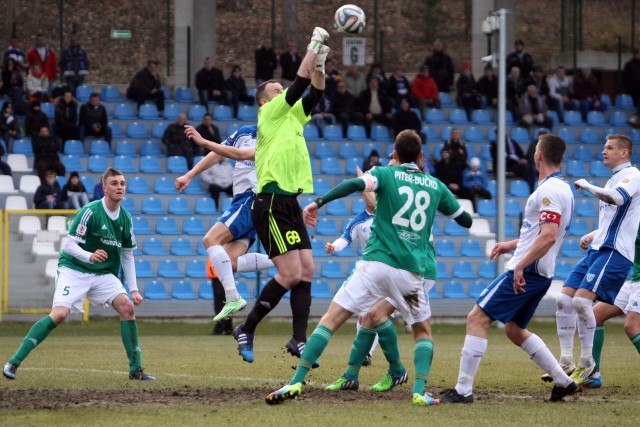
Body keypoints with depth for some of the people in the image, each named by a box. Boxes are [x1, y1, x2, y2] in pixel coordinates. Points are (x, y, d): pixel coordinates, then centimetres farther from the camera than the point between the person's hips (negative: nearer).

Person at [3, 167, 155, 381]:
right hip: (74, 270, -6)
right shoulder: (90, 211, -16)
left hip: (104, 274, 6)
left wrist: (134, 289, 7)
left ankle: (136, 369, -7)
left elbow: (127, 256, 13)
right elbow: (69, 245, -17)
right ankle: (14, 362, -18)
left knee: (127, 306, -15)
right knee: (59, 314, -24)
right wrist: (90, 256, -36)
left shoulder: (126, 218, 3)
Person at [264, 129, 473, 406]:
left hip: (378, 262, -3)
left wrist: (319, 202, -15)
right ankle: (419, 391, -2)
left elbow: (356, 184, -15)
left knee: (331, 319, -1)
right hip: (416, 273, 3)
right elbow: (466, 221, 27)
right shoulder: (436, 186, 16)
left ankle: (297, 381, -15)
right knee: (423, 331, 22)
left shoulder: (386, 175, 7)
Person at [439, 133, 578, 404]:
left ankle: (463, 389, -11)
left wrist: (521, 265, -27)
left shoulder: (548, 190, -17)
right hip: (541, 274, 10)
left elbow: (549, 237, -27)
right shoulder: (562, 188, 15)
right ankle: (563, 381, 21)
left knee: (477, 318, -9)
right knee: (514, 330, 21)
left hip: (527, 271, -10)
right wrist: (513, 245, 26)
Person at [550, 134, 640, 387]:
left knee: (581, 299, -22)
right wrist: (593, 235, 19)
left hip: (614, 252, -10)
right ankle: (566, 363, 4)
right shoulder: (613, 180, 24)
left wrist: (586, 186, -14)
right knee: (564, 299, 0)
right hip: (597, 250, 10)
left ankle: (587, 363, -10)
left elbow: (616, 198, -28)